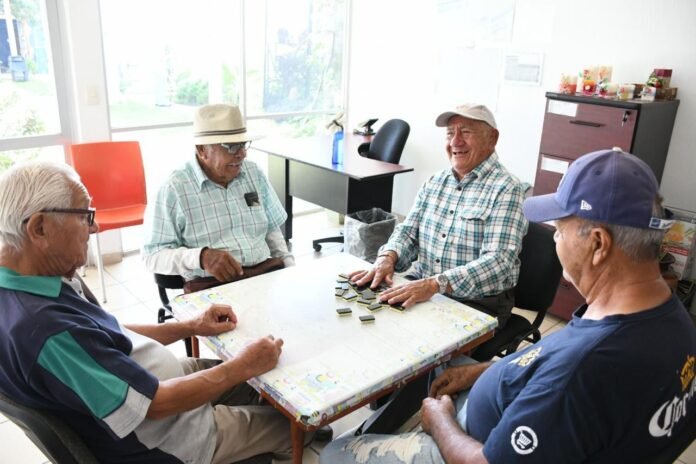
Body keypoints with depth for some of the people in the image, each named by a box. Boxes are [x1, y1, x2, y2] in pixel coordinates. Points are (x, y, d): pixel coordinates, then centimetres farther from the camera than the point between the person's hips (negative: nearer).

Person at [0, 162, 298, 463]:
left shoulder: (24, 284, -7)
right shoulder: (45, 329, -37)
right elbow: (158, 403, -29)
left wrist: (190, 327, 3)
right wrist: (244, 366, -17)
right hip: (163, 439, -8)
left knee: (263, 380, 18)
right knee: (293, 424, 7)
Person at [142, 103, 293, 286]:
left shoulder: (254, 173, 10)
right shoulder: (174, 188, -7)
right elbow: (153, 256, -7)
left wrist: (291, 268, 2)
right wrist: (201, 257, -24)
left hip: (264, 274, 4)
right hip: (210, 285, -3)